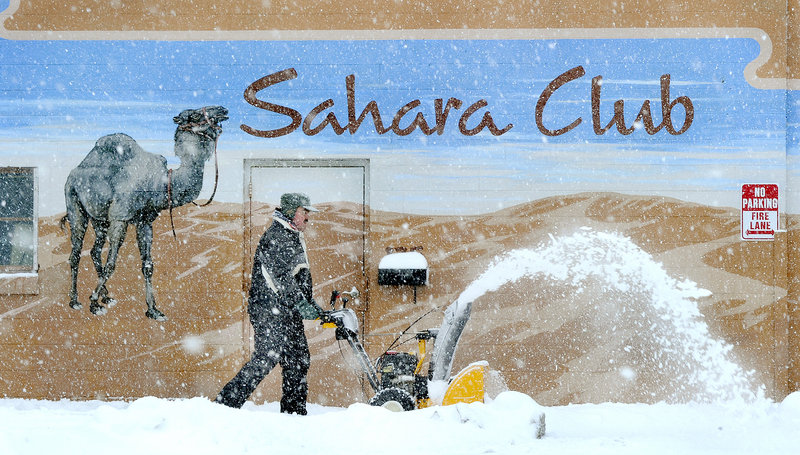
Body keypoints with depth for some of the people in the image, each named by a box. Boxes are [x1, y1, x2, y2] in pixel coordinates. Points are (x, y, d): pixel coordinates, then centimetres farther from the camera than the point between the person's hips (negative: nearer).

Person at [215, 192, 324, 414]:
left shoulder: (294, 238, 22)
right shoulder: (275, 236, -11)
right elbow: (280, 275, -22)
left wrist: (315, 308, 24)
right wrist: (300, 303, -28)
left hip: (287, 311, 10)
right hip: (270, 310, -10)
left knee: (299, 359, 9)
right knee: (267, 357, -15)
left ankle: (294, 411, 15)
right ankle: (226, 403, -12)